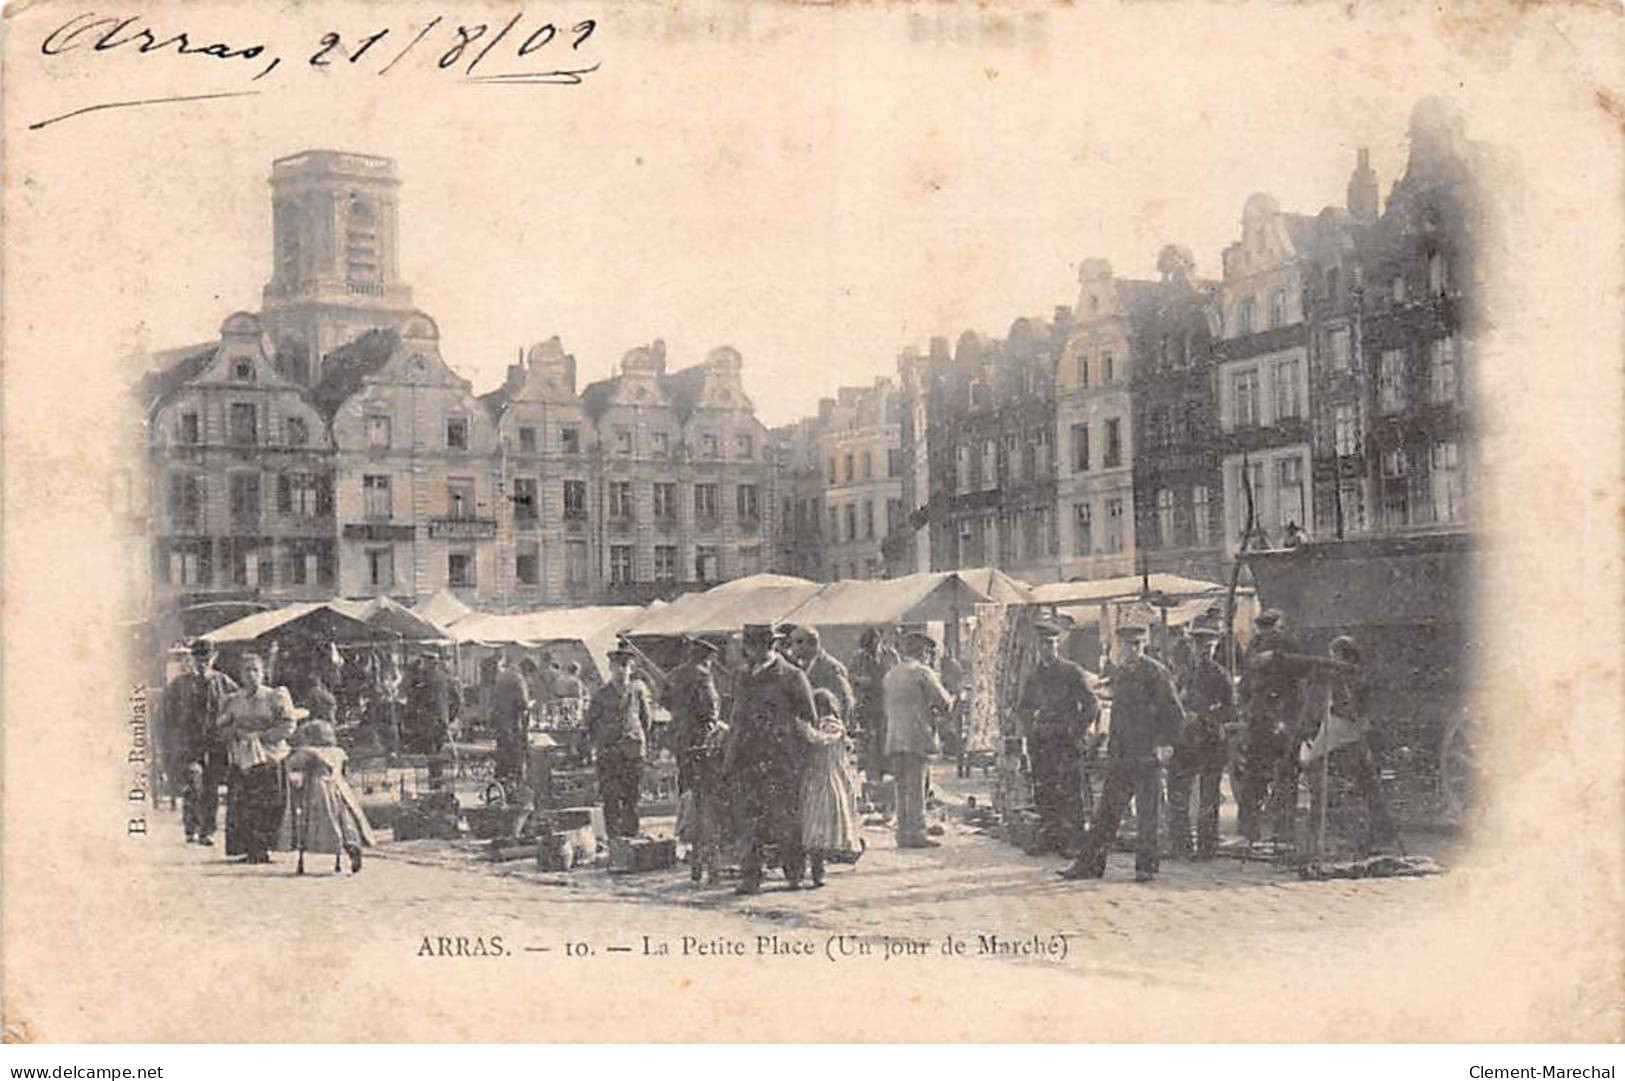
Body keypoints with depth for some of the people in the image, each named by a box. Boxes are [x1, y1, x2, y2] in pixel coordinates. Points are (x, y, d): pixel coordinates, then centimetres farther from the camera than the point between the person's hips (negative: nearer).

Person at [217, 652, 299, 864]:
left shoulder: (276, 697, 3)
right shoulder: (233, 701, 13)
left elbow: (288, 727, -4)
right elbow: (222, 731, 13)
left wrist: (260, 735, -10)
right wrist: (237, 731, -7)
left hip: (269, 759, -3)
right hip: (241, 760, 3)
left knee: (267, 807, -7)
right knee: (240, 807, -4)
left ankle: (263, 850, -1)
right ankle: (248, 850, 2)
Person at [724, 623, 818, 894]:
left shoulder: (791, 677, -4)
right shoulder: (745, 677, 13)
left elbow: (809, 721, 0)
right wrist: (729, 757, 14)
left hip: (783, 760, -5)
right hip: (748, 760, 5)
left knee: (786, 820, 0)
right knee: (748, 821, 1)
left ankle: (795, 874, 14)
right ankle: (749, 877, 5)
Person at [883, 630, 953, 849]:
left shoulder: (891, 675, 16)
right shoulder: (922, 672, -6)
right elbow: (943, 701, -11)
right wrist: (938, 708, 12)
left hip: (894, 738, 7)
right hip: (917, 737, -7)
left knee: (902, 788, 10)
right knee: (916, 788, -6)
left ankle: (903, 834, 11)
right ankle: (916, 834, -7)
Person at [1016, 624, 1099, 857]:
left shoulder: (1072, 672, -2)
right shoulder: (1033, 676, 14)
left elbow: (1092, 706, -3)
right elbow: (1022, 705, 28)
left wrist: (1078, 734, -6)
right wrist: (1032, 725, 12)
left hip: (1065, 741, -5)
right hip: (1039, 742, 5)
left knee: (1068, 793, -7)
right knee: (1043, 793, 6)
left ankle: (1072, 843, -4)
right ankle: (1047, 840, 12)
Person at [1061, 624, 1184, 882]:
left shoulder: (1155, 672, -6)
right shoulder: (1118, 674, 14)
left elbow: (1175, 713, -7)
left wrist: (1165, 744, -13)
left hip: (1148, 756, -6)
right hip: (1120, 756, 6)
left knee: (1146, 815, 1)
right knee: (1107, 812, 7)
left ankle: (1145, 867, 10)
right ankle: (1090, 864, 9)